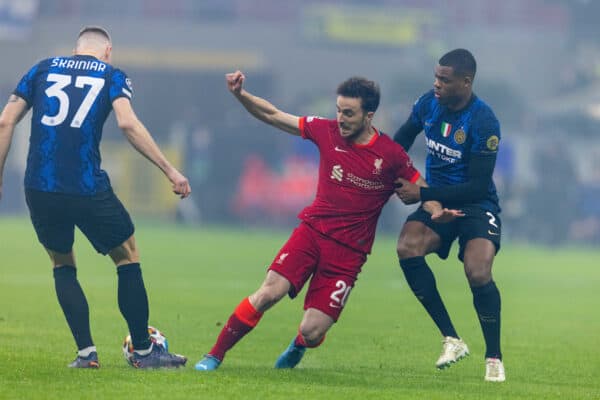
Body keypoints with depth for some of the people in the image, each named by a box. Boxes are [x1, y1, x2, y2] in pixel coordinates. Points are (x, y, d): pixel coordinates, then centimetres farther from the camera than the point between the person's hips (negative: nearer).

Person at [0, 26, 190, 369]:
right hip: (88, 190, -3)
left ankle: (86, 352, 12)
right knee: (128, 257, 16)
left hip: (39, 188, 3)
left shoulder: (43, 69, 15)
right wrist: (170, 170, -8)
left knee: (62, 264, 23)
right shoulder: (112, 76, 8)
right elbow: (128, 123, -10)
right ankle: (144, 351, 17)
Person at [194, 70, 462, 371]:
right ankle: (214, 356, -6)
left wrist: (437, 212, -17)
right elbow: (273, 115, 7)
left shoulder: (390, 155, -7)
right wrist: (240, 94, -7)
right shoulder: (327, 131, 0)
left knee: (312, 332, -9)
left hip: (349, 251, -2)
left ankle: (298, 346, 31)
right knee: (268, 293, -20)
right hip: (312, 230, 2)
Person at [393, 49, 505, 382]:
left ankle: (494, 357, -5)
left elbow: (477, 187, -21)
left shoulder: (484, 123, -20)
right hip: (436, 201, 5)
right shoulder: (428, 104, -3)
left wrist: (421, 194, -22)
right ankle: (451, 340, -16)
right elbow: (401, 141, 18)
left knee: (478, 273, -27)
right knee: (407, 247, -25)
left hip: (476, 205, -5)